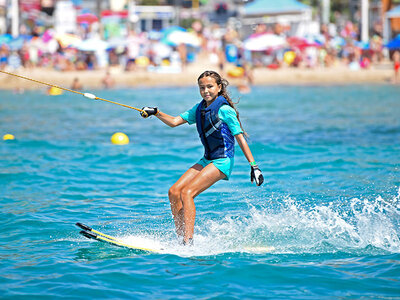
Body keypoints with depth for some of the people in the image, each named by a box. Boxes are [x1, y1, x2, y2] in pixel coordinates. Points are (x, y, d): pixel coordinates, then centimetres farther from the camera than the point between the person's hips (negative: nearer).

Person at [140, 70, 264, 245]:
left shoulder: (224, 110, -12)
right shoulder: (200, 108, 11)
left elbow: (240, 138, -12)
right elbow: (174, 122, 10)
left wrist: (253, 166, -14)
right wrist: (155, 113, -7)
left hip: (222, 161, -8)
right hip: (207, 159, 8)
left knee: (187, 193, -21)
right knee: (174, 192, -2)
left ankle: (189, 242, -24)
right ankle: (181, 239, 0)